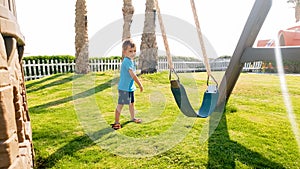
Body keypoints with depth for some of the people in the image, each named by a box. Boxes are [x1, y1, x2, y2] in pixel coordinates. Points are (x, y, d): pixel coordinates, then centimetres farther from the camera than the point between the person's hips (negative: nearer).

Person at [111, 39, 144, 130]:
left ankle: (133, 118, 39)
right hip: (124, 88, -10)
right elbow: (133, 75, -24)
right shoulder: (127, 61, -21)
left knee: (131, 102, 22)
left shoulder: (130, 60, 10)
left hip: (130, 87, 10)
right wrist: (140, 85, -17)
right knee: (120, 105, -1)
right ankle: (116, 122, 9)